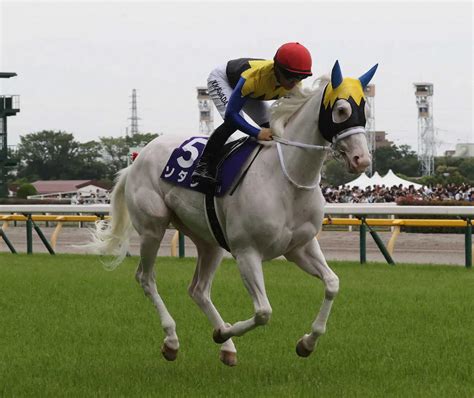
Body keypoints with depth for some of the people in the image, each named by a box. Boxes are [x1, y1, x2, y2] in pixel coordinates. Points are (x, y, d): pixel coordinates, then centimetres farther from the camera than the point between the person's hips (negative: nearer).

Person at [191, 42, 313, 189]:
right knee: (232, 122, -31)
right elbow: (231, 113, -44)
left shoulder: (294, 84, -29)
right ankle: (204, 166, -26)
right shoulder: (253, 77, -47)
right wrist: (257, 133, -52)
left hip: (251, 93, 7)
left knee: (271, 127, -8)